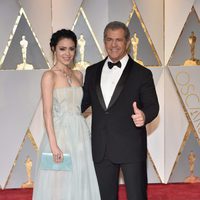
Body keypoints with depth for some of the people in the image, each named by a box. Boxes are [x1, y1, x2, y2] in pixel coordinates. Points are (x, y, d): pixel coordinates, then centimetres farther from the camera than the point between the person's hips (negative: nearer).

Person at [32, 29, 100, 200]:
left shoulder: (78, 75, 11)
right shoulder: (49, 76, -7)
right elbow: (47, 112, -12)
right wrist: (54, 145, -19)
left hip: (80, 133, 6)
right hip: (60, 133, -6)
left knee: (81, 182, 10)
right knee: (60, 185, 0)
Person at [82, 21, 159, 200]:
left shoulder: (142, 74, 0)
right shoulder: (92, 72, 12)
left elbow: (152, 105, -4)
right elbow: (85, 101, 19)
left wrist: (144, 116, -25)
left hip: (131, 147, -4)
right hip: (101, 149, 4)